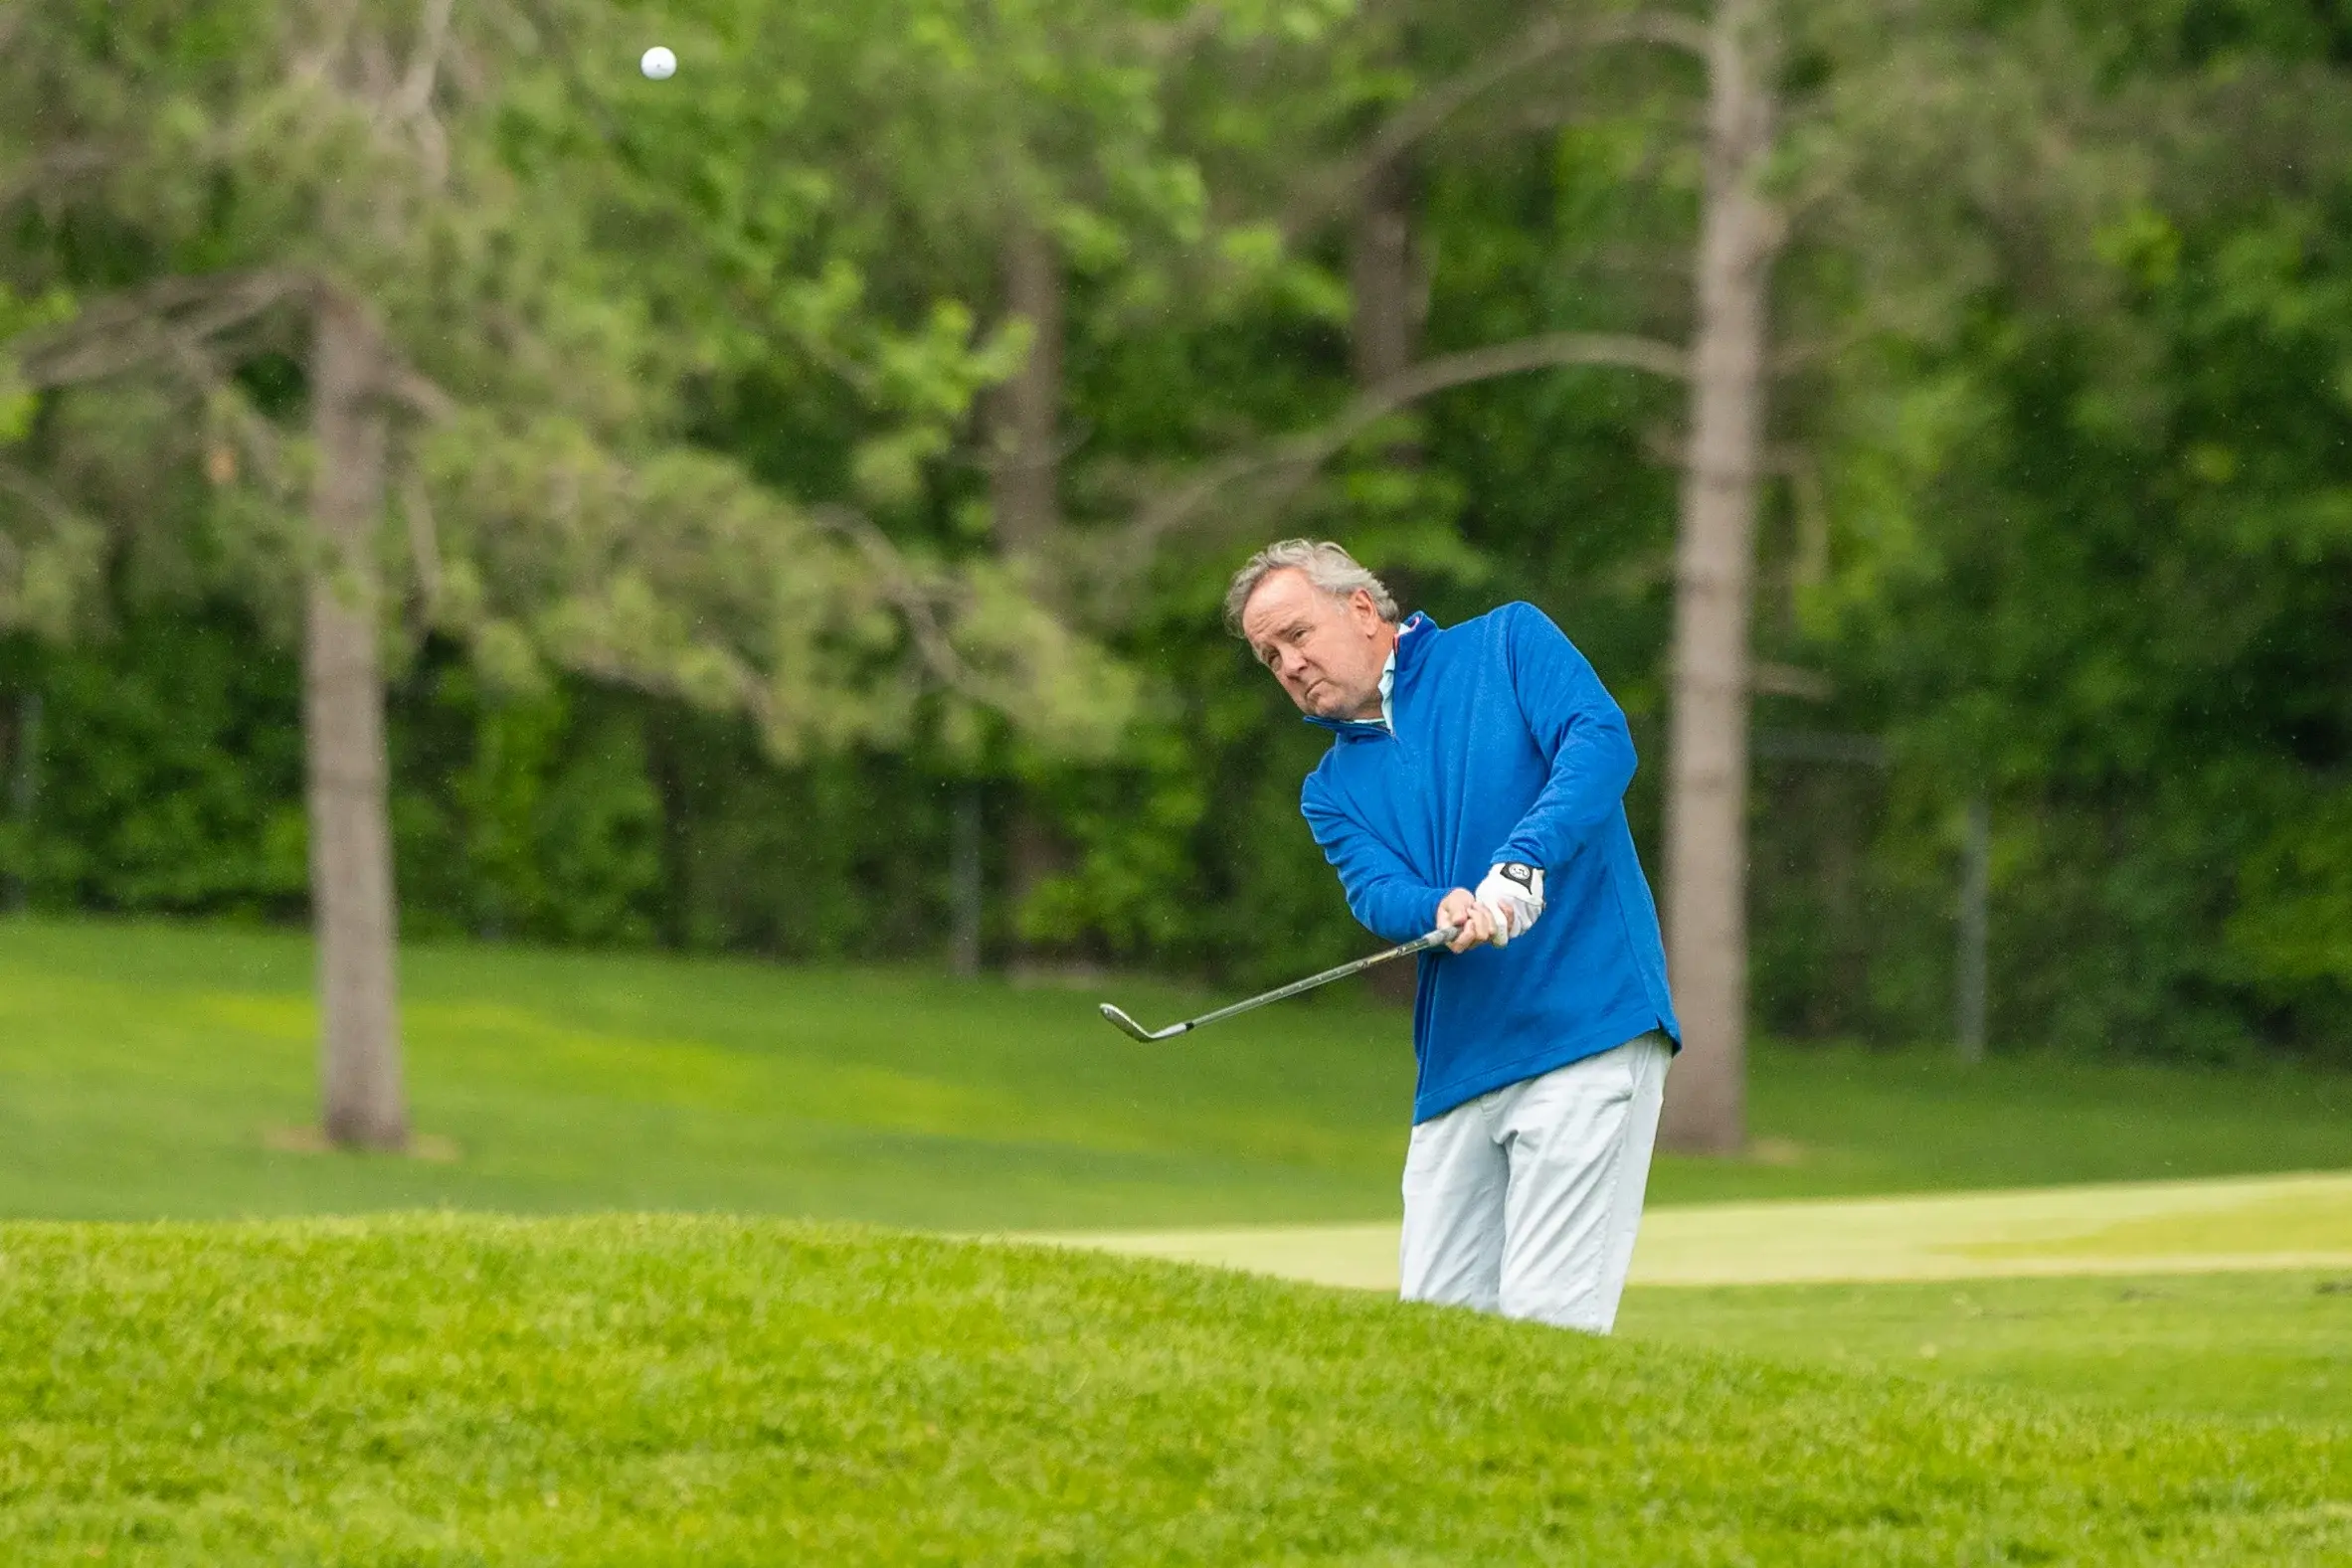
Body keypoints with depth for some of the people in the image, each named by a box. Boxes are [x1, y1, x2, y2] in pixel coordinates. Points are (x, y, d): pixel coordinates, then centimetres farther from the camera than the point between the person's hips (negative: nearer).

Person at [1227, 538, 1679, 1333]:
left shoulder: (1509, 642, 8)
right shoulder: (1333, 789, 19)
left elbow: (1601, 740, -9)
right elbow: (1375, 889, 0)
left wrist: (1522, 865, -23)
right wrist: (1441, 911, -23)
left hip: (1590, 1031, -6)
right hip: (1458, 1070, 6)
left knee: (1547, 1319, -14)